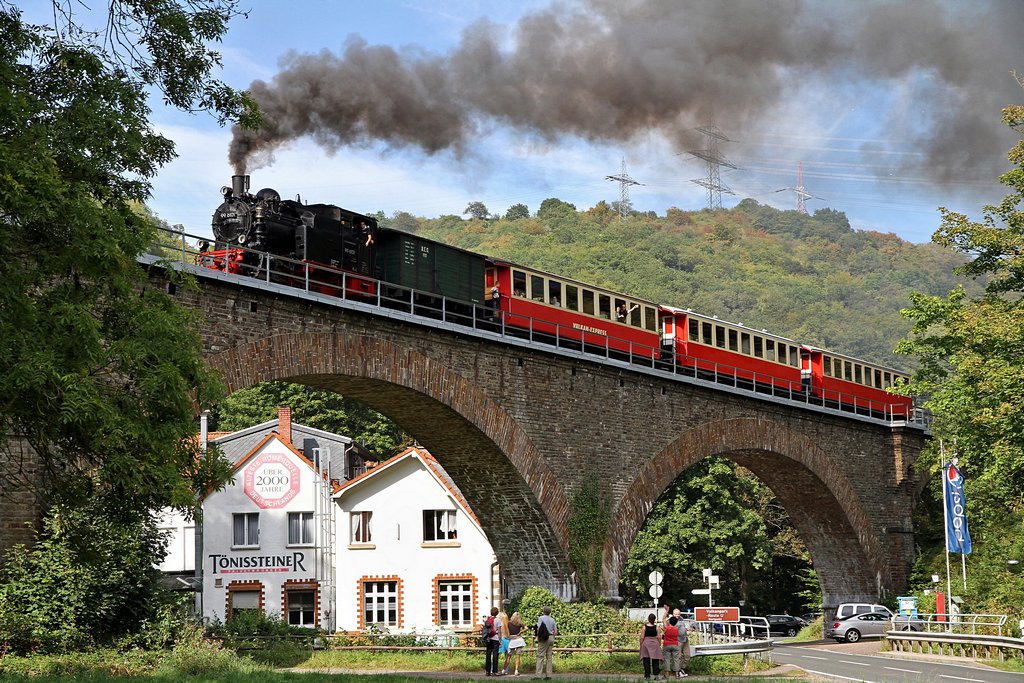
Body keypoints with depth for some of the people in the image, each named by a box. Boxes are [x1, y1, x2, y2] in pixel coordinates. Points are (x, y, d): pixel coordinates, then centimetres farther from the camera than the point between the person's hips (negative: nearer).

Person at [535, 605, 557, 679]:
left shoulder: (541, 618, -3)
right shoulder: (552, 619, 12)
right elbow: (556, 631, 9)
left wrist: (538, 638, -4)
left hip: (544, 638, -6)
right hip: (551, 638, 6)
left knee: (540, 656, -7)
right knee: (549, 657, 8)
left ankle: (538, 675, -14)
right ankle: (548, 675, 5)